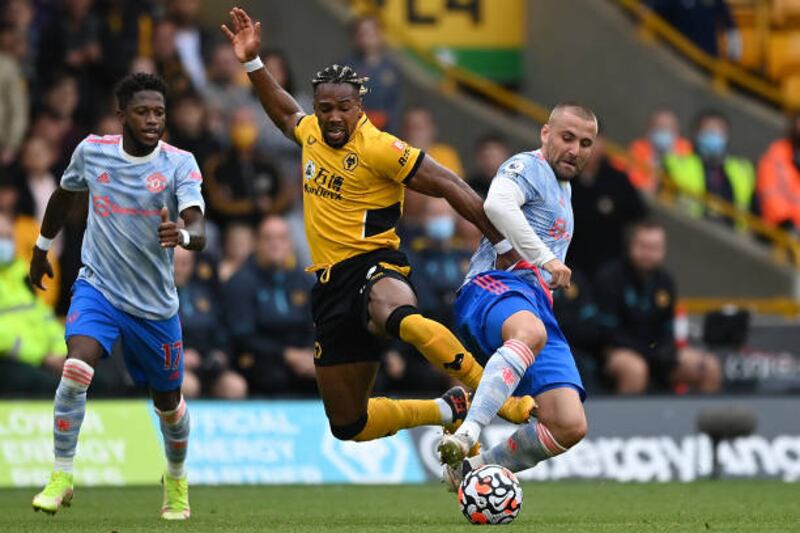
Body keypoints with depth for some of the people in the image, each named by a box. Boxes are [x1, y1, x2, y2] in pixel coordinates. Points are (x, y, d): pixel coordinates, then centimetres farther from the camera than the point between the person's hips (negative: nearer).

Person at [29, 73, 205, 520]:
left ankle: (177, 481, 42)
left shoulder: (180, 164, -12)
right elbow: (65, 196, 17)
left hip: (155, 304, 0)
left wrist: (182, 236, -49)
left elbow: (198, 233, -26)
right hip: (98, 287, 0)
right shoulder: (92, 151, -5)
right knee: (77, 368, -26)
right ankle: (61, 478, -14)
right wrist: (42, 247, 27)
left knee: (168, 403, 12)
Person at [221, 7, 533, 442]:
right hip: (331, 282, 8)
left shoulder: (378, 149, -12)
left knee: (398, 317, -47)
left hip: (373, 266, -7)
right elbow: (284, 112, 35)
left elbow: (450, 188, -10)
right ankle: (449, 410, 27)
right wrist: (251, 62, 29)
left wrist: (506, 246, -11)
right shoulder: (311, 132, 9)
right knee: (348, 424, 7)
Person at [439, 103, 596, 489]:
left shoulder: (561, 186, 31)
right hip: (493, 286, -8)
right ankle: (466, 435, -59)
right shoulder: (528, 167, 2)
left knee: (570, 427, -10)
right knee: (530, 331, -46)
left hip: (537, 306, 8)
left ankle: (472, 470, 7)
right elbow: (497, 204, -21)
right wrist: (547, 259, -21)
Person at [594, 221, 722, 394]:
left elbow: (667, 329, 13)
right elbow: (607, 333, -14)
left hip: (654, 352, 6)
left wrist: (667, 353, -11)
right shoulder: (610, 277, -11)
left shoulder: (664, 281, 8)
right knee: (634, 368, -40)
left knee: (710, 367, -5)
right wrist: (650, 354, -20)